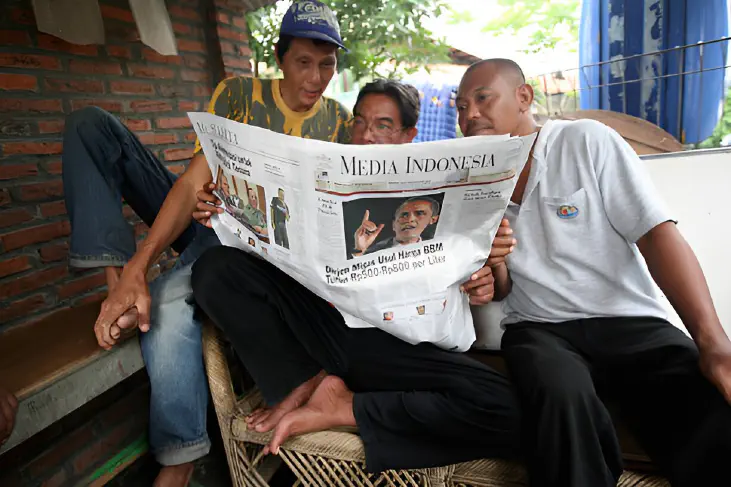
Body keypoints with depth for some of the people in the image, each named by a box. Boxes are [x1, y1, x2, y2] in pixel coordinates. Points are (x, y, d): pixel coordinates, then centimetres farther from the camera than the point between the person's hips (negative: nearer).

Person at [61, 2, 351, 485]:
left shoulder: (339, 120, -1)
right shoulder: (238, 93, -5)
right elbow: (195, 181, -17)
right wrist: (134, 268, -28)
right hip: (205, 217, 3)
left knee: (167, 301, -35)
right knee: (89, 125, -7)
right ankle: (116, 280, -22)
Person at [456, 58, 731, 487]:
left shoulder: (587, 141, 1)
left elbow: (658, 234, -8)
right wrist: (494, 265, -12)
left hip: (632, 323, -1)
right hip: (540, 329, 2)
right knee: (561, 393, -32)